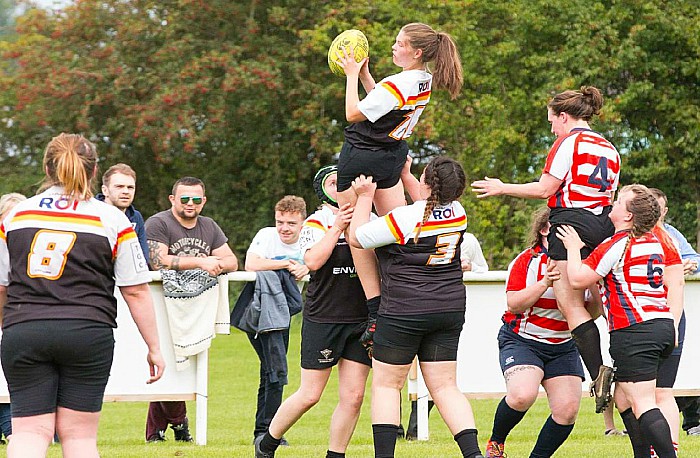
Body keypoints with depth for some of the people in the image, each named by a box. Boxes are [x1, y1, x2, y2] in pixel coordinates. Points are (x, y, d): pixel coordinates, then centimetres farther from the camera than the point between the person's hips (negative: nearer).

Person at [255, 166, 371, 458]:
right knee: (310, 395, -1)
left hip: (361, 320, 4)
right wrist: (338, 228, -23)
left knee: (353, 396, -1)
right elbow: (313, 261, -21)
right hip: (323, 320, -4)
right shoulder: (317, 223, -3)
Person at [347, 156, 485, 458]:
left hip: (403, 312, -6)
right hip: (450, 308, 6)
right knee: (445, 387, 7)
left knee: (386, 384, 5)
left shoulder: (405, 218, -18)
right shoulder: (457, 213, 0)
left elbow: (357, 237, -5)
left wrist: (365, 196, 4)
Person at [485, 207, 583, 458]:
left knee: (567, 410, -10)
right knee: (522, 395, -29)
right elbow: (514, 305, -16)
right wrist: (545, 282, -27)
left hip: (563, 347, 4)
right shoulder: (526, 261, -7)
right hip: (522, 340, -4)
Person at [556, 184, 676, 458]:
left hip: (634, 331, -9)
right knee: (623, 398, 17)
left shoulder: (615, 247, -11)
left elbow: (577, 279, -8)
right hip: (663, 326, 9)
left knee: (642, 405, -13)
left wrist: (573, 248, 6)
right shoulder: (654, 242, 14)